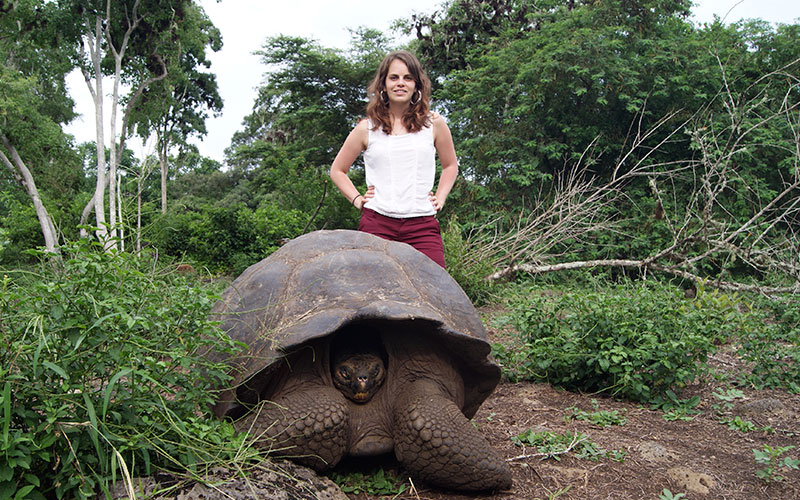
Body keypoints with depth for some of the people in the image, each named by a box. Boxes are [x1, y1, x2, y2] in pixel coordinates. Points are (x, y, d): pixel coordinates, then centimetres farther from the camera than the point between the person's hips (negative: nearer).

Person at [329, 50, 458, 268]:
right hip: (376, 223, 0)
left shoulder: (434, 124, 11)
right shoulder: (367, 128, 9)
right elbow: (337, 170, 20)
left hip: (423, 225, 1)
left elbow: (450, 166, 26)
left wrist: (440, 197, 13)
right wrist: (357, 199, 8)